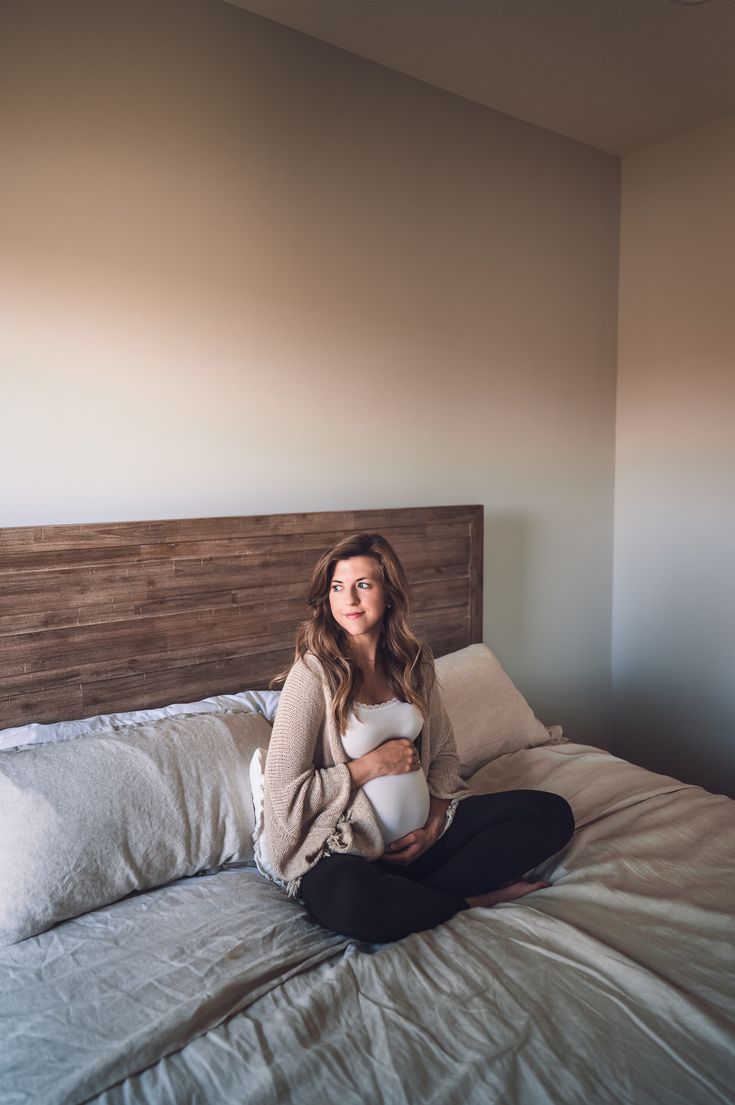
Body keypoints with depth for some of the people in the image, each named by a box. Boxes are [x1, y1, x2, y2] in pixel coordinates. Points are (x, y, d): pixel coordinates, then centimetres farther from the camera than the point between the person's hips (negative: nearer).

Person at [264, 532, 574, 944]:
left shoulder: (414, 660, 4)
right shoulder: (314, 672, -13)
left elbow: (445, 752, 12)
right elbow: (285, 790, -15)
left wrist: (435, 823, -4)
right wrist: (375, 763, -13)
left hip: (422, 832, 6)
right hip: (348, 848, -5)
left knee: (553, 812, -5)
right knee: (347, 899, -40)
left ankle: (418, 895, -12)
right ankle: (473, 898, -10)